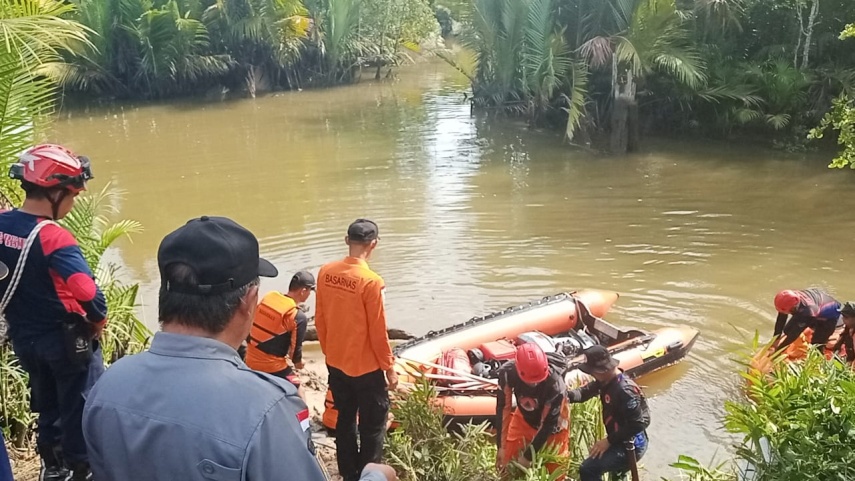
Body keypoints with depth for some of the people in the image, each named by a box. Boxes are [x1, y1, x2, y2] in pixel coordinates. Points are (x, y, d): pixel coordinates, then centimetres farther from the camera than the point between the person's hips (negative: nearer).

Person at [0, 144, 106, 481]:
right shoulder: (52, 238, -26)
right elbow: (89, 295, -35)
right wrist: (98, 322, -15)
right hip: (65, 339, -7)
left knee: (47, 404, 25)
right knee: (80, 409, 12)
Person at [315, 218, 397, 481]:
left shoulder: (325, 273, -5)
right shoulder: (371, 281, -23)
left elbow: (319, 320, 4)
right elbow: (378, 332, -17)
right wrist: (389, 368, -5)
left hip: (335, 364, 6)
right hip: (366, 368, -6)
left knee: (344, 420, 20)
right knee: (373, 427, 10)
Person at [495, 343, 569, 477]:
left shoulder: (555, 385, -39)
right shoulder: (508, 372, -32)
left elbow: (548, 424, -27)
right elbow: (503, 408, -21)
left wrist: (528, 456, -21)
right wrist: (501, 447, -19)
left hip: (552, 423, -2)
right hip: (525, 418, 3)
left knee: (556, 468, 3)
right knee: (507, 461, 5)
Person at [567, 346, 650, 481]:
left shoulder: (625, 390, -30)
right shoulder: (607, 380, -1)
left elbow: (638, 424, -29)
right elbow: (587, 391, 6)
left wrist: (609, 441, -23)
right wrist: (568, 395, -17)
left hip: (631, 445, -10)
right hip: (620, 441, 10)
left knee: (587, 470, -20)